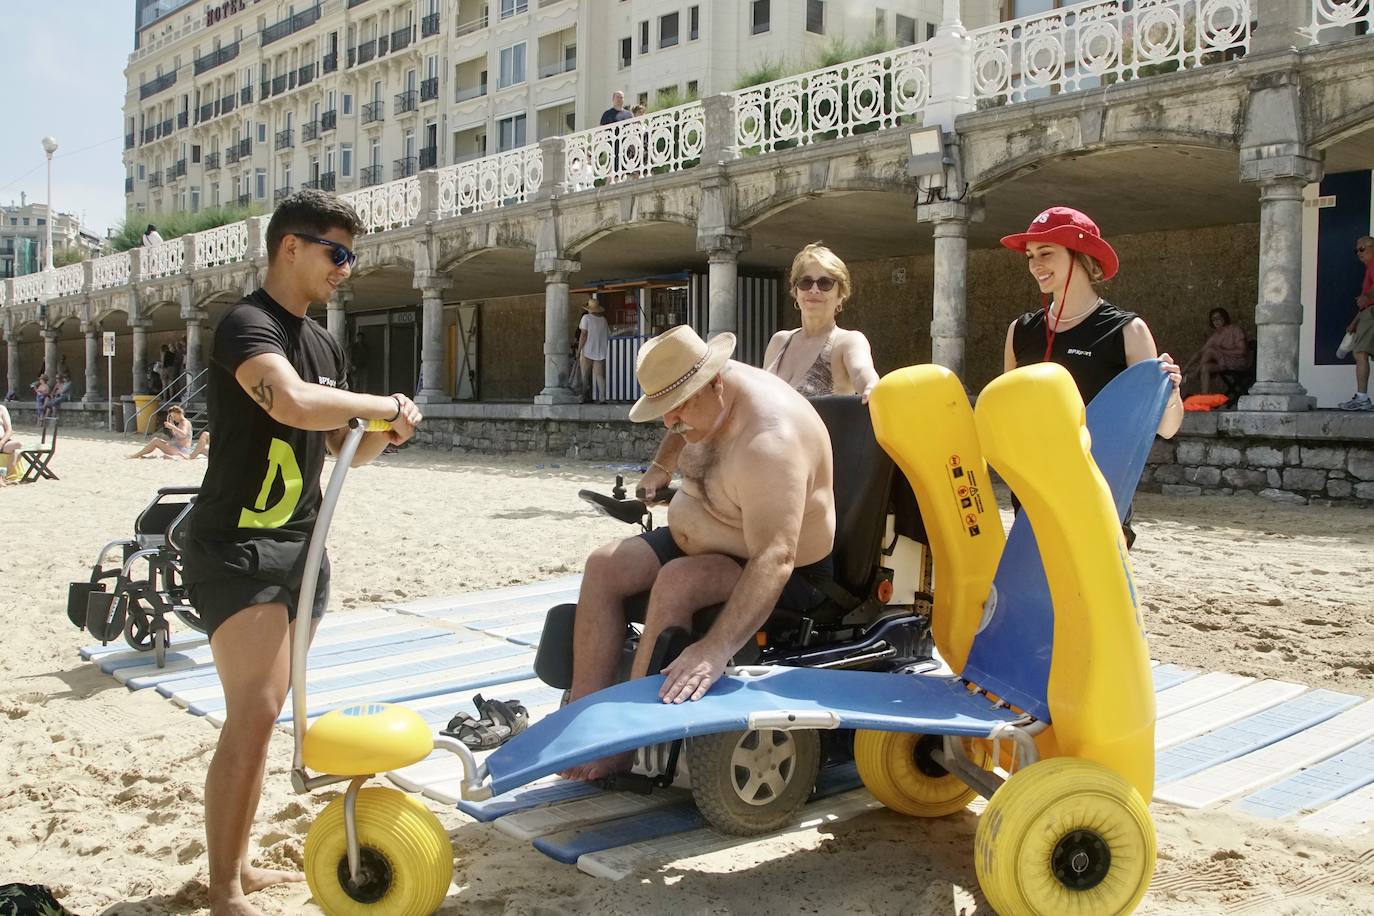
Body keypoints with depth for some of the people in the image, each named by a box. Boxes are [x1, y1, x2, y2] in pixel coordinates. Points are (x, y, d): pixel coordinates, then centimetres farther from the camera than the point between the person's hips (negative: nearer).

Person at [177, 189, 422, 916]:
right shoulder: (246, 324, -12)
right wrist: (390, 406, -20)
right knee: (253, 713, -15)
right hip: (236, 548, -9)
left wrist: (384, 433, 0)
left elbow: (346, 451, 21)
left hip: (298, 547, 9)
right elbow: (294, 402, -33)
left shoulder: (323, 345, 16)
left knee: (262, 713, 14)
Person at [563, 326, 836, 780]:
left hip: (789, 576, -9)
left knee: (677, 582, -33)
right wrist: (663, 468, 13)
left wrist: (715, 649, -51)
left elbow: (774, 560, -43)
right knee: (604, 567, -7)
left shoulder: (767, 440, -34)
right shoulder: (705, 399, -6)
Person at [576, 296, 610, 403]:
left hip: (587, 351, -4)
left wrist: (578, 351, -7)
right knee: (599, 375, 3)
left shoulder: (586, 317, -5)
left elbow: (583, 335, -10)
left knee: (585, 376, 3)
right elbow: (608, 335, 12)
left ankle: (585, 397, -1)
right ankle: (602, 397, -6)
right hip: (600, 352, 4)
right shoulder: (603, 319, 9)